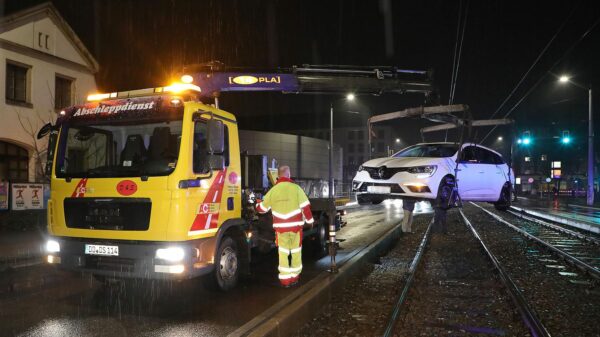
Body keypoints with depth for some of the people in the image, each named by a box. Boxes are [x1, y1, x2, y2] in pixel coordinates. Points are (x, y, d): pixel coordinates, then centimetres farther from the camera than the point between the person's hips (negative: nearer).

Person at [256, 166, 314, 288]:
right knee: (296, 253, 13)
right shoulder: (296, 188, -7)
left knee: (283, 254, 8)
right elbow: (305, 207, -7)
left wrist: (258, 203, 35)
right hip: (296, 226, -1)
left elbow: (262, 209, 13)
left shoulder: (272, 191, 2)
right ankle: (294, 277, 21)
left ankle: (285, 279, 8)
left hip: (281, 227, 1)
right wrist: (309, 220, 7)